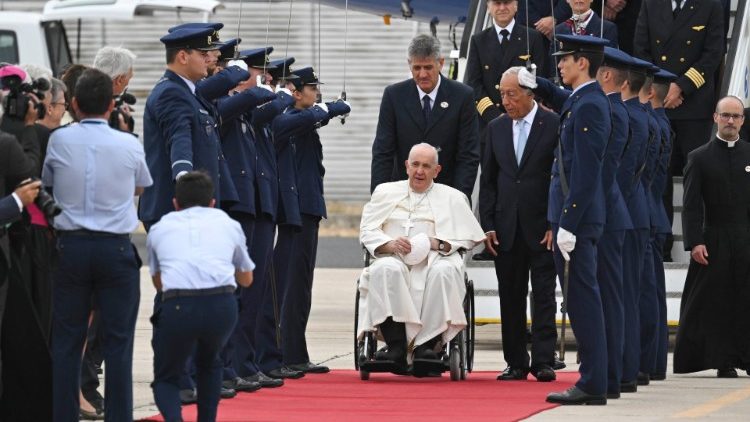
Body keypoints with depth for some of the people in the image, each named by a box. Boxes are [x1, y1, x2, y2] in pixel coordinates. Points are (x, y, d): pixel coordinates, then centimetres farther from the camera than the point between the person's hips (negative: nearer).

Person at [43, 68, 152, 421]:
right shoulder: (129, 145, -3)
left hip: (71, 246, 1)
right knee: (117, 341, 3)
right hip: (116, 247, -1)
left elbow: (47, 183, 13)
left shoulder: (59, 140, -4)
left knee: (66, 342, 6)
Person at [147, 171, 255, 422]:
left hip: (178, 307, -1)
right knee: (209, 364, 33)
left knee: (165, 379, 19)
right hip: (222, 305, 1)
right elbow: (246, 279, 42)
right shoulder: (228, 224, 25)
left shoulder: (160, 228, 24)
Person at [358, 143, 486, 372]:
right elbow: (367, 231, 12)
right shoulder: (386, 192, 22)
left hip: (434, 261, 0)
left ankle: (427, 345, -37)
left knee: (444, 271, -37)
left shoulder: (451, 197, 20)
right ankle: (396, 346, -40)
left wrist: (438, 244, -9)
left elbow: (469, 236, 9)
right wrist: (390, 244, -9)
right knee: (385, 269, -37)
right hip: (394, 259, 0)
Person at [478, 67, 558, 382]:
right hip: (506, 228, 4)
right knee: (510, 297, 5)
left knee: (544, 295, -4)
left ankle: (543, 361, -4)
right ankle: (516, 362, 10)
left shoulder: (554, 126, -4)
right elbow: (488, 181, 12)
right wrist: (488, 225, 3)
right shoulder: (496, 128, 11)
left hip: (542, 228, -4)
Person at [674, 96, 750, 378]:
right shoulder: (700, 158, 5)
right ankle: (723, 362, 3)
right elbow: (691, 205, 0)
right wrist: (695, 242, -10)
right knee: (716, 303, -1)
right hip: (714, 241, -1)